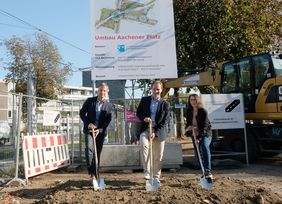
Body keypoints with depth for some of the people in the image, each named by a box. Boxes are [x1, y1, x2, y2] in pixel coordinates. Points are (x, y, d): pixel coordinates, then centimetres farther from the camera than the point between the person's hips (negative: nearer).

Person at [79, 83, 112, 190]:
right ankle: (92, 174, -26)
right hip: (89, 130, -1)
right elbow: (82, 113, 4)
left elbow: (108, 120, 0)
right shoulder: (89, 101, 1)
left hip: (100, 131, 1)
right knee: (89, 148, -24)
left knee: (97, 154, 5)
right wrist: (88, 123, -10)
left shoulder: (108, 105, 2)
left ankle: (95, 177, 17)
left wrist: (100, 129, -13)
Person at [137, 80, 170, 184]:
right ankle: (147, 172, -24)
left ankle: (156, 177, 21)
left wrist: (156, 133, -13)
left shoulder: (165, 104, 1)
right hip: (145, 129, 0)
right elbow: (138, 113, 9)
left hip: (159, 132, 0)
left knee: (158, 156, 5)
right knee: (144, 145, -30)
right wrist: (144, 118, -14)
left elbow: (164, 121, -2)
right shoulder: (144, 100, 6)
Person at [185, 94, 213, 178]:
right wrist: (188, 127, -12)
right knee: (199, 153, 6)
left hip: (205, 134, -6)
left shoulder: (203, 111, -15)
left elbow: (204, 126, -19)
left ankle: (208, 170, -35)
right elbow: (188, 123, 12)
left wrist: (199, 138, -25)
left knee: (204, 146, -32)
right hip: (195, 135, 6)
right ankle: (205, 172, 20)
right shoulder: (189, 112, 2)